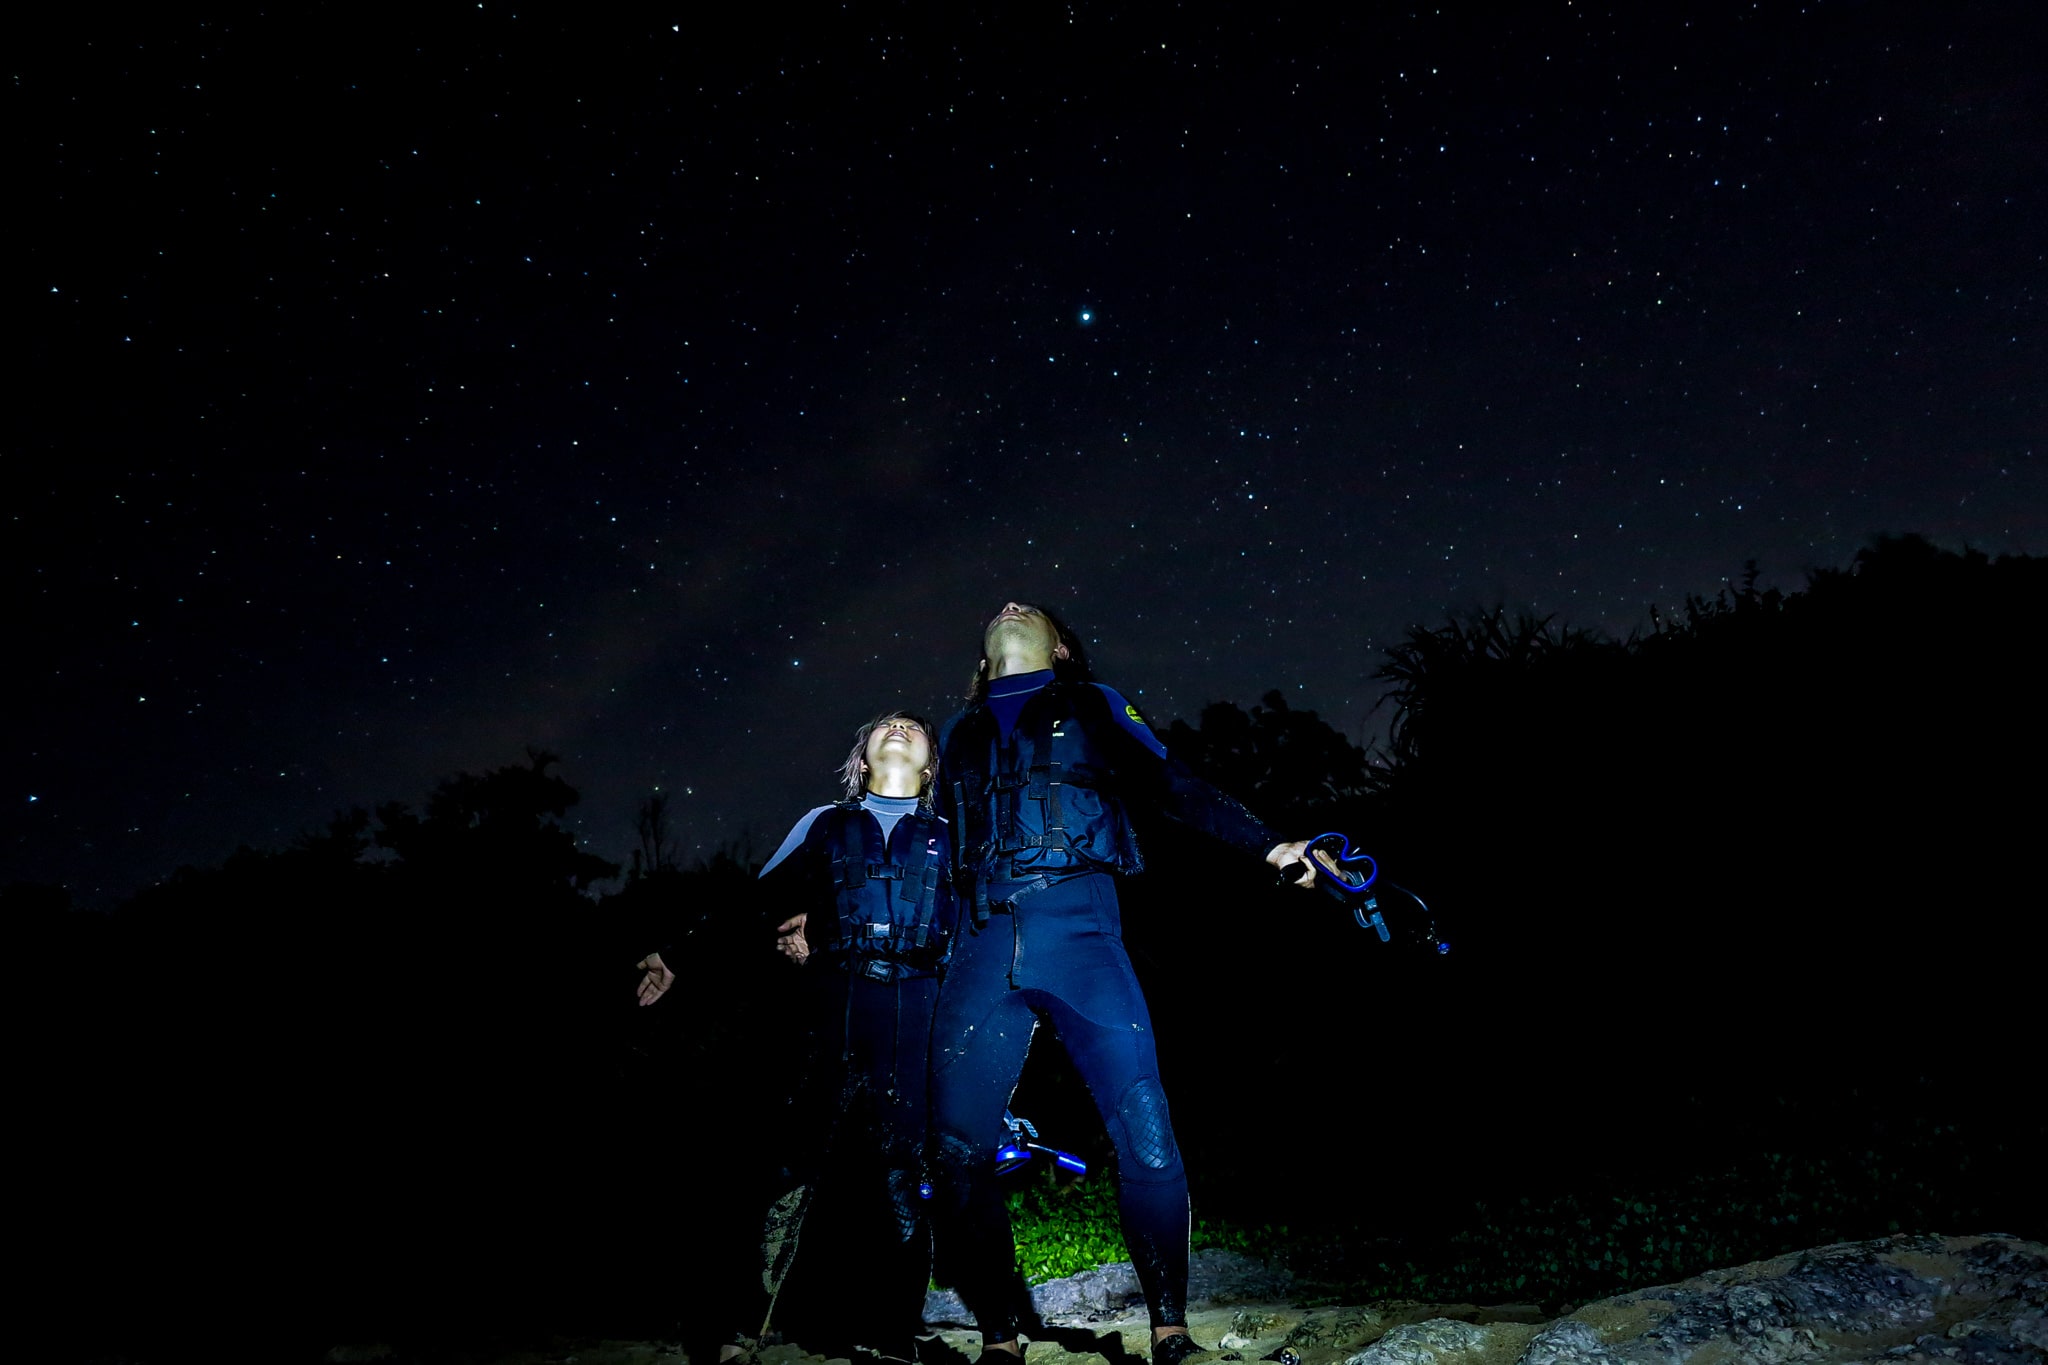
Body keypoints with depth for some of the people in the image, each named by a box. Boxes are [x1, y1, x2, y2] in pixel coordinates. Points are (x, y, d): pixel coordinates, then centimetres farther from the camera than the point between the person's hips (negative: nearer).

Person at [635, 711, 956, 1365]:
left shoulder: (950, 837, 20)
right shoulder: (824, 824, 20)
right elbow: (754, 904, 18)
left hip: (921, 1010, 0)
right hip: (836, 1001, 0)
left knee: (902, 1165, -2)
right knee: (804, 1152, -7)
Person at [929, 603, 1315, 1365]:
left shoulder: (1092, 707, 18)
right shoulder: (961, 733, 26)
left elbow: (1174, 788, 11)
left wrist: (1267, 844, -1)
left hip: (1077, 927, -2)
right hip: (984, 940, 3)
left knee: (1146, 1137, -10)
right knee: (957, 1146, -4)